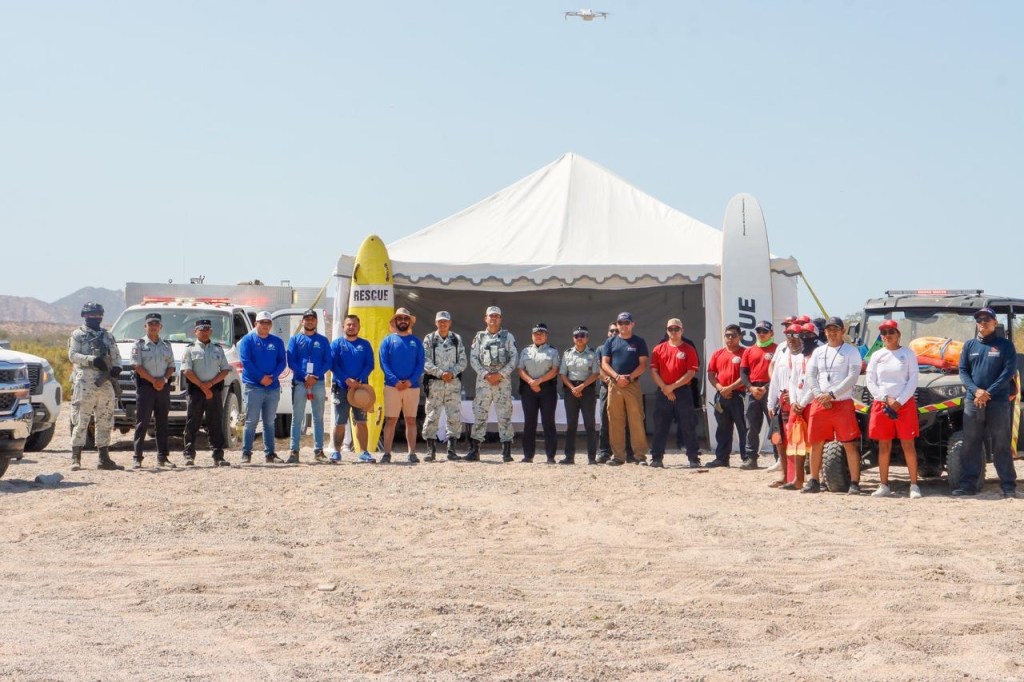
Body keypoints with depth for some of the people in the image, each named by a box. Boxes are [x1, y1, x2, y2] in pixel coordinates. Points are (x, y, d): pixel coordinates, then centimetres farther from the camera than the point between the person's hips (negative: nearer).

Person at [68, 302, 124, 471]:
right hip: (85, 383, -5)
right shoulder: (78, 335, 5)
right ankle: (75, 458, -6)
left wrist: (116, 367, -5)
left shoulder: (108, 336, 19)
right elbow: (72, 355, -6)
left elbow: (116, 356, 17)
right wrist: (92, 360, -20)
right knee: (81, 421, -7)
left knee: (105, 422, 6)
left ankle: (104, 458, 11)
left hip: (106, 383, 5)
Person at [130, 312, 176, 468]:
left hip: (164, 386, 4)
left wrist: (164, 379, -8)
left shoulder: (166, 345, 14)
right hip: (145, 385, -4)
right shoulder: (139, 344, 1)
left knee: (162, 423, 7)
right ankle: (137, 458, -6)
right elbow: (137, 366, -8)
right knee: (142, 423, -6)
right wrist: (153, 380, -15)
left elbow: (171, 366, 12)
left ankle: (163, 457, 11)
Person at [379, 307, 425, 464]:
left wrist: (411, 381, -12)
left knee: (411, 420, 4)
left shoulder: (416, 342, 11)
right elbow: (383, 363, -2)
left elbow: (420, 364, 4)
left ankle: (412, 453, 7)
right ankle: (387, 453, -1)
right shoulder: (388, 340, 6)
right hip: (392, 386, -2)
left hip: (412, 386, 2)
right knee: (390, 420, -2)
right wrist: (395, 381, -15)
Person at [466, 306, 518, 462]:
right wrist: (485, 374, -8)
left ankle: (506, 451, -1)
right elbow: (473, 358, 6)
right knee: (479, 414, -1)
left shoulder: (508, 336, 8)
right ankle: (474, 450, 1)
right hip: (483, 380, 1)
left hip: (503, 380, -1)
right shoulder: (479, 337, 11)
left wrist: (500, 374, -9)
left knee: (504, 415, -3)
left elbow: (514, 358, 2)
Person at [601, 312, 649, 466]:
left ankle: (640, 455, -5)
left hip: (633, 385, -2)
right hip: (614, 385, 2)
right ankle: (618, 456, 5)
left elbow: (643, 364, 0)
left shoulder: (639, 342, 7)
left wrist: (629, 377, -13)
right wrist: (617, 376, -9)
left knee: (636, 421, -7)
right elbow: (604, 363, 7)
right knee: (615, 422, 1)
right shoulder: (611, 342, 13)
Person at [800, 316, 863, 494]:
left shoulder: (851, 351, 1)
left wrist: (832, 394, -16)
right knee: (816, 443, 7)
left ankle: (854, 483, -5)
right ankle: (814, 481, 15)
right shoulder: (818, 352, 15)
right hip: (819, 404, 5)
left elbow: (852, 376, -9)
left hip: (843, 403, -5)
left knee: (850, 444, -6)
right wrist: (819, 395, -9)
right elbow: (810, 375, 8)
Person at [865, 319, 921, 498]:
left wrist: (899, 401, -12)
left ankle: (914, 485, -4)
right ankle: (884, 486, 8)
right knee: (884, 446, 4)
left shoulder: (908, 354, 3)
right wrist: (886, 399, -8)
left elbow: (913, 380, -2)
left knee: (908, 445, -5)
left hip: (905, 404, -3)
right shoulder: (876, 356, 9)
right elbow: (871, 382, 5)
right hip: (881, 404, 3)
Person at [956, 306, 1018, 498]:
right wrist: (976, 390, -12)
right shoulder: (969, 345, 12)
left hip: (999, 402, -3)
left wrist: (988, 393, -14)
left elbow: (1008, 372, -5)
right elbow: (963, 371, 7)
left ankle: (1008, 485, 0)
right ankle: (968, 483, 8)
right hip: (973, 402, 3)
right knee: (971, 445, 4)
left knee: (1001, 445, -2)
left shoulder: (1005, 345, 3)